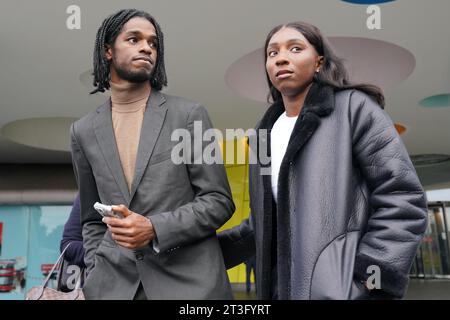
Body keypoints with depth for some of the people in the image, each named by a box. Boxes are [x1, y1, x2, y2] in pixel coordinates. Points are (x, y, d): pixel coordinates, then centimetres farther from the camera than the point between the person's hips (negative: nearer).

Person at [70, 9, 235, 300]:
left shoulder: (189, 115, -3)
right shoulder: (83, 132, 7)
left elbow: (219, 201, -5)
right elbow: (93, 220, 14)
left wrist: (154, 228, -16)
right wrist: (97, 275, 2)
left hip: (189, 278, -2)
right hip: (114, 284, 3)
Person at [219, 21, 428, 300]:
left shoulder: (354, 107, -5)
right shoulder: (267, 132, 13)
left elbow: (403, 200, -11)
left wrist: (369, 282, -18)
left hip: (343, 289, -5)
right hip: (285, 287, 6)